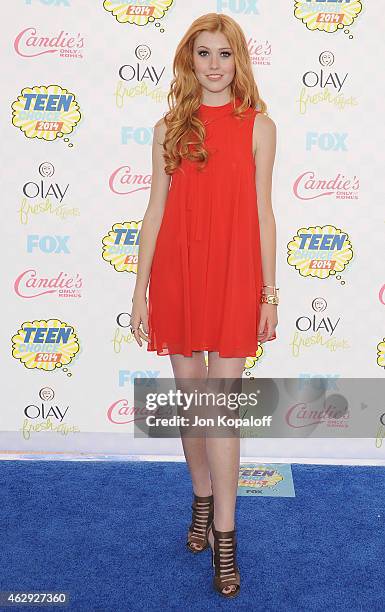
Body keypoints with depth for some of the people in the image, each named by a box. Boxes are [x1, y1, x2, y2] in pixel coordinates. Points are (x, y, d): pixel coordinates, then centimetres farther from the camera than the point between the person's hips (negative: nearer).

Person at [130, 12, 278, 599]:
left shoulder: (258, 125, 3)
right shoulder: (170, 127, 7)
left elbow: (262, 212, 3)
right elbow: (156, 210, 6)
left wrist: (269, 292, 1)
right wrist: (140, 291, 2)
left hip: (235, 275, -2)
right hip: (177, 272, 2)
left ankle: (224, 536, 11)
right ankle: (202, 501, 33)